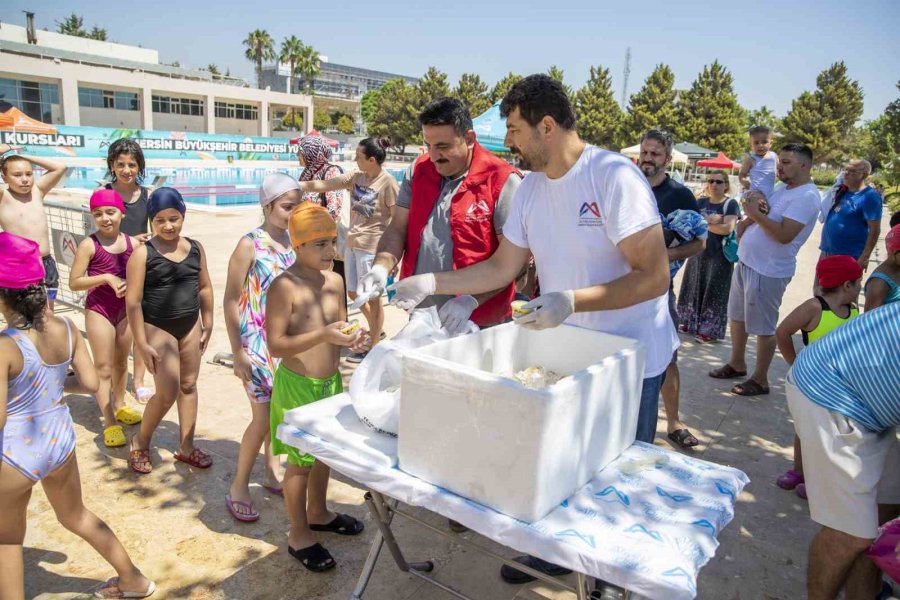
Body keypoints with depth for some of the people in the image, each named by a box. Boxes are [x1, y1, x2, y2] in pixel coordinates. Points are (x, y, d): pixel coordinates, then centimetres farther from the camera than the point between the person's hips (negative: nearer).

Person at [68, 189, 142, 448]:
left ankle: (119, 405, 40)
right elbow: (74, 282, -13)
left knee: (121, 362, 20)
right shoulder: (89, 245, -11)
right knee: (103, 367, -1)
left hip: (125, 309, 4)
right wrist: (107, 278, -21)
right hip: (98, 310, -4)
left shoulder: (132, 243, -1)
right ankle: (109, 423, 4)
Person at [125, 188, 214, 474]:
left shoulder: (195, 248, 1)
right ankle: (140, 443, 21)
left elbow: (205, 287, 11)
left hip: (190, 325, 5)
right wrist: (142, 343, -16)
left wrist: (208, 325, 10)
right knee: (168, 392, -5)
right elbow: (133, 301, -14)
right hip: (158, 328, -5)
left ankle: (186, 447, 26)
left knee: (189, 385, 12)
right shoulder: (143, 253, -14)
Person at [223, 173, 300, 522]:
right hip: (257, 342, -5)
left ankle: (272, 473, 33)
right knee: (263, 416, -2)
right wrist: (237, 353, -12)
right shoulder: (250, 245, -13)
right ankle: (238, 488, 16)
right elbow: (231, 300, -11)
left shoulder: (293, 241, 3)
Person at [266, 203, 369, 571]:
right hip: (298, 385, -7)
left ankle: (317, 512, 43)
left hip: (331, 381, 7)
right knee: (301, 460, 6)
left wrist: (353, 338, -9)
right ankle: (299, 536, 24)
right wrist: (323, 335, -32)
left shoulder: (334, 281, 2)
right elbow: (276, 346, -22)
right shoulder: (284, 287, -20)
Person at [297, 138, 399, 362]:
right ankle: (375, 330, 38)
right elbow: (321, 185, 7)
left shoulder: (388, 183, -14)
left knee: (372, 297, 3)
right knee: (354, 293, 17)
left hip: (371, 248, -7)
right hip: (352, 244, 8)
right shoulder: (356, 177, 5)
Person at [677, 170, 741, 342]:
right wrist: (710, 220, -20)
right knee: (695, 288, 12)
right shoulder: (700, 202, 7)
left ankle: (709, 329, 11)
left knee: (713, 292, 2)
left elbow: (728, 228, -19)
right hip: (698, 252, 5)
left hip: (719, 255, -4)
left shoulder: (731, 204, -6)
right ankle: (690, 322, 27)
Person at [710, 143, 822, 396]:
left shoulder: (806, 197, -16)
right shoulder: (782, 189, 13)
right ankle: (737, 363, 35)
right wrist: (752, 209, -5)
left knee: (763, 327, 1)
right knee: (737, 316, 19)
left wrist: (755, 213, -20)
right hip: (746, 262, 9)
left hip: (768, 271, -9)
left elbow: (784, 235, -27)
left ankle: (760, 379, 14)